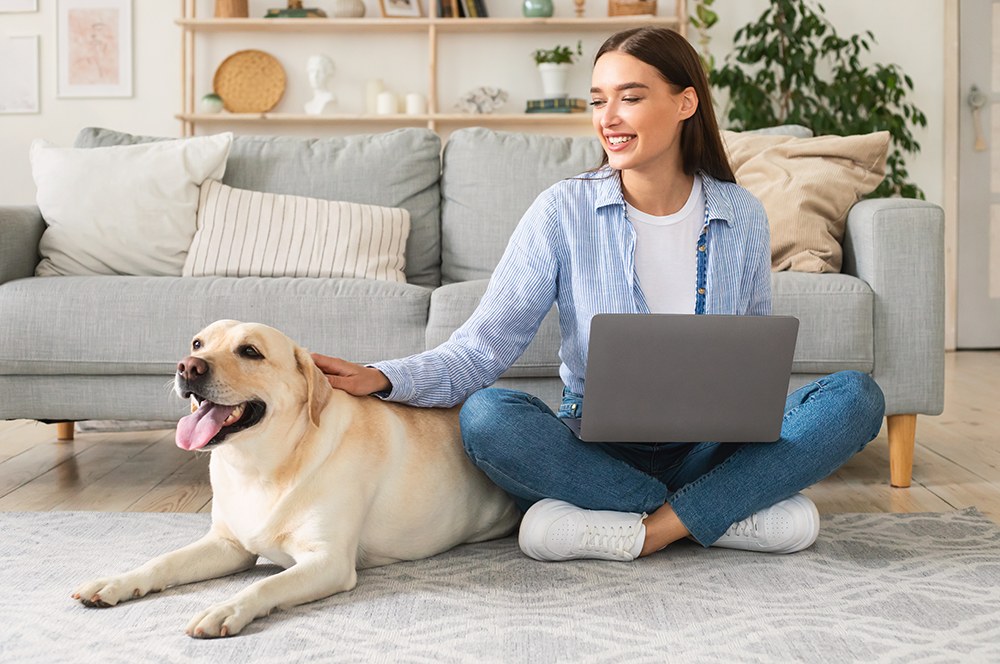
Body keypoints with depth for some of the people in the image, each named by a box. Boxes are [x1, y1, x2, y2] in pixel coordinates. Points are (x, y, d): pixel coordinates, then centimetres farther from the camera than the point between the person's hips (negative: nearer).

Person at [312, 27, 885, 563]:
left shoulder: (742, 216, 2)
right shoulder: (565, 211, -5)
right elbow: (483, 348, -11)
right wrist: (382, 378, -30)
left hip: (711, 448, 2)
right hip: (597, 449, -1)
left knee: (858, 397, -21)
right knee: (487, 416, -32)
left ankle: (657, 527, -27)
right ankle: (738, 514, -25)